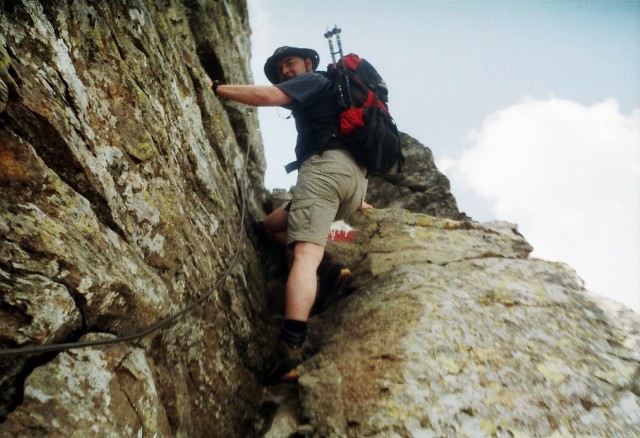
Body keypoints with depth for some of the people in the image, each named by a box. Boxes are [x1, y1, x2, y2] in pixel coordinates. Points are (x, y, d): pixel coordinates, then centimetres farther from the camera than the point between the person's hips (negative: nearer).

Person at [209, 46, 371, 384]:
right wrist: (357, 198, 36)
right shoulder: (332, 97, 39)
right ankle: (331, 269, -3)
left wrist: (215, 87, 2)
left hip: (326, 165, -9)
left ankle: (289, 351, -35)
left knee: (305, 252, -24)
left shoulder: (315, 80, 13)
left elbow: (267, 96, -5)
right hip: (355, 178, 9)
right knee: (274, 224, 17)